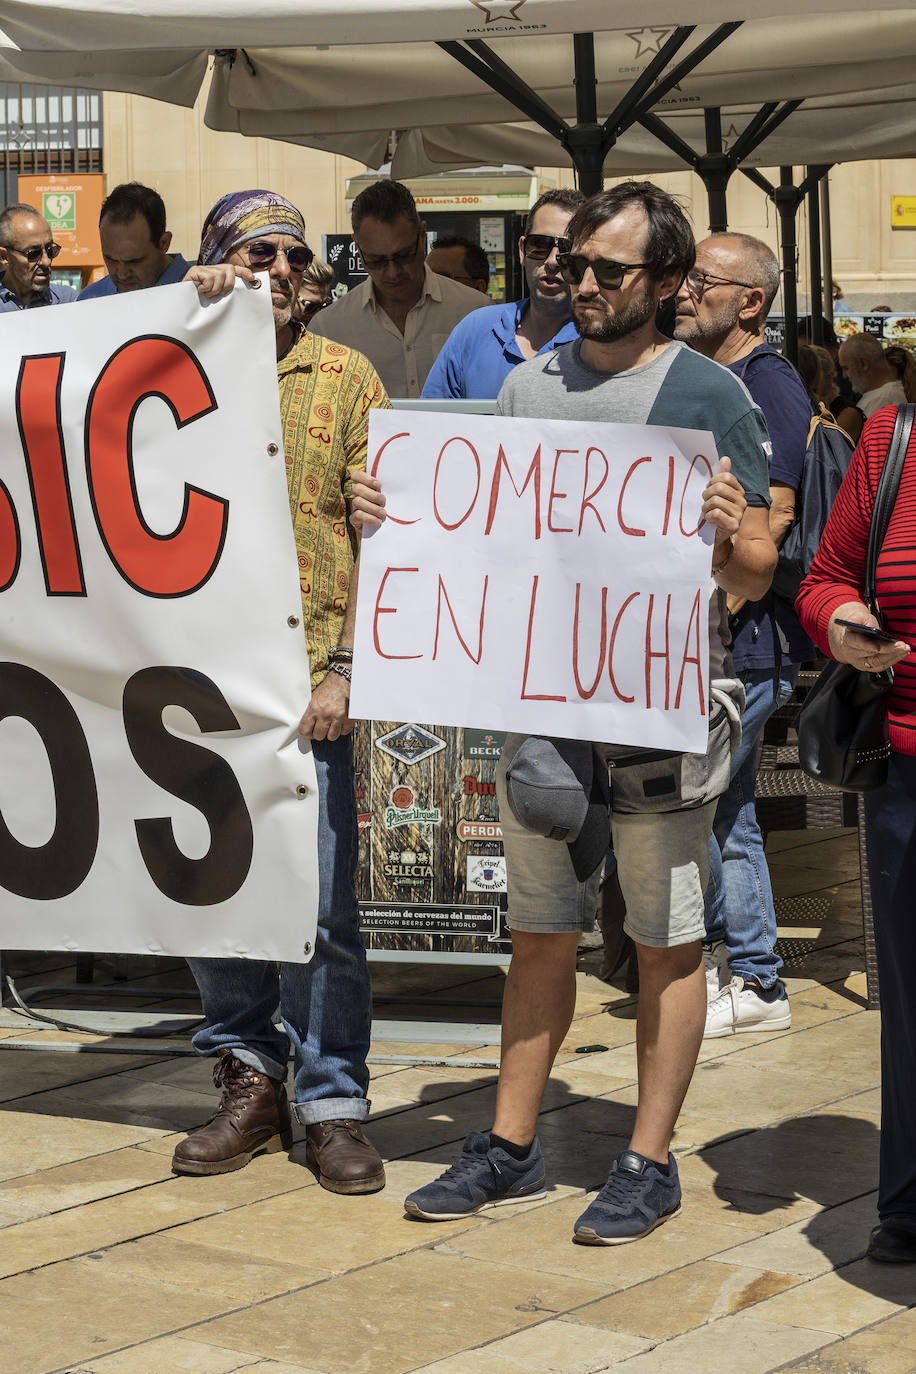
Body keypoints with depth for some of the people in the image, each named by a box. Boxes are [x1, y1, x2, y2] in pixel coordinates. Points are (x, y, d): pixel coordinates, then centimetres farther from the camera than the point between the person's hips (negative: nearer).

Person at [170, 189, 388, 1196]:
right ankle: (250, 1083, 23)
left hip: (305, 675, -2)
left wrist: (347, 666, -8)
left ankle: (332, 1104, 10)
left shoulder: (342, 377, 5)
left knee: (318, 904, -1)